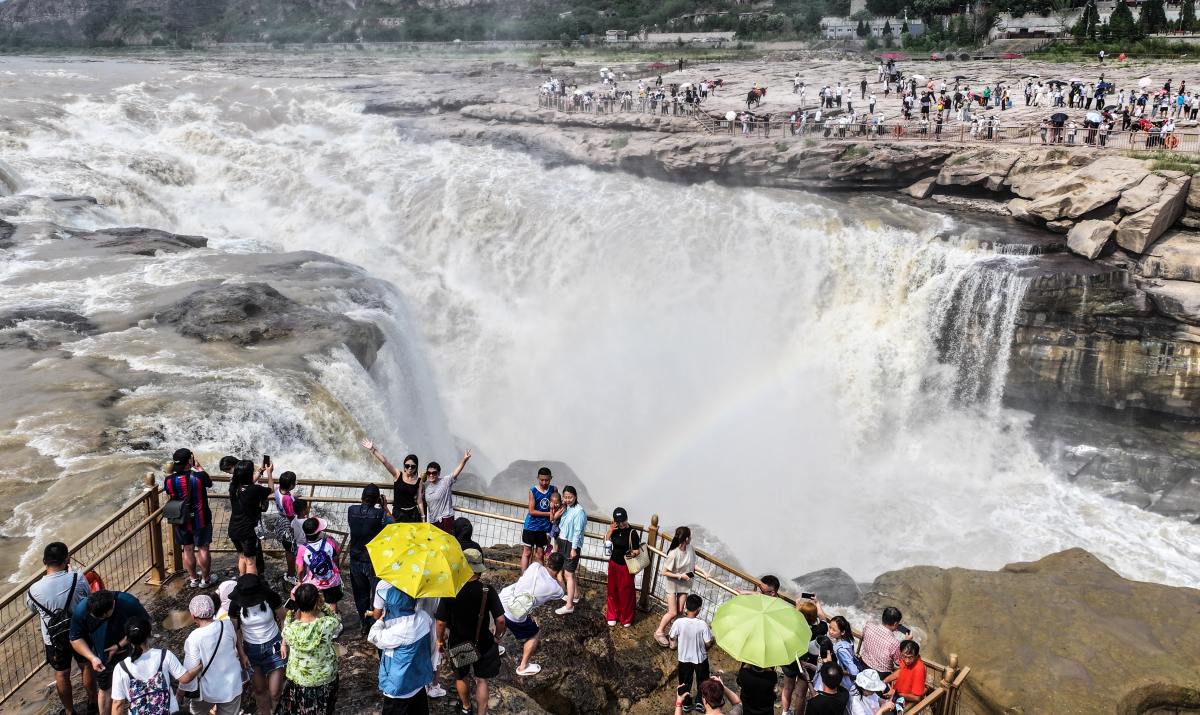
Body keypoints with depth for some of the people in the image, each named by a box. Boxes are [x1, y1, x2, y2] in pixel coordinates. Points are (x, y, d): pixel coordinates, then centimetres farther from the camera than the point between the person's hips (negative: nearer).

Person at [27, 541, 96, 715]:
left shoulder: (36, 589, -23)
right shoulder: (78, 579, -24)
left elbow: (32, 608, 0)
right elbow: (89, 599, -4)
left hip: (55, 638, -1)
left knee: (62, 674, 20)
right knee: (86, 666, 23)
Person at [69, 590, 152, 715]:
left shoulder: (129, 603, -35)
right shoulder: (81, 611, -29)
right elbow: (75, 639, -15)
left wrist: (119, 646, -26)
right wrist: (92, 658, -27)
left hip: (127, 649, 0)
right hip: (102, 655, 0)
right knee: (105, 689, 14)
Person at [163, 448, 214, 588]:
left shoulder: (169, 481, -12)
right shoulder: (199, 477, -21)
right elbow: (210, 482, 1)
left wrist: (172, 470, 7)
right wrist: (199, 467, 8)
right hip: (200, 520, -3)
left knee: (188, 549, 16)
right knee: (203, 549, 9)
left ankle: (192, 579, 28)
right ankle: (205, 579, 20)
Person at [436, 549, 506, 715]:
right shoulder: (488, 591, -21)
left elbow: (441, 622, -15)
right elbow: (500, 619, -18)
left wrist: (440, 641, 4)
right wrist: (497, 636, 2)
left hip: (457, 644, 2)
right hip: (483, 644, -1)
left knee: (461, 678, 27)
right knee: (481, 681, 17)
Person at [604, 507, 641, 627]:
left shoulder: (632, 533, -18)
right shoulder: (615, 529, -5)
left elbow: (637, 550, -14)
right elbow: (606, 542, 3)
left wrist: (634, 553, -36)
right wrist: (610, 530, -12)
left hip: (626, 566, -4)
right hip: (613, 564, 5)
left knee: (626, 592, 6)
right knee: (613, 590, 15)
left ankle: (626, 618, 23)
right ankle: (613, 615, 32)